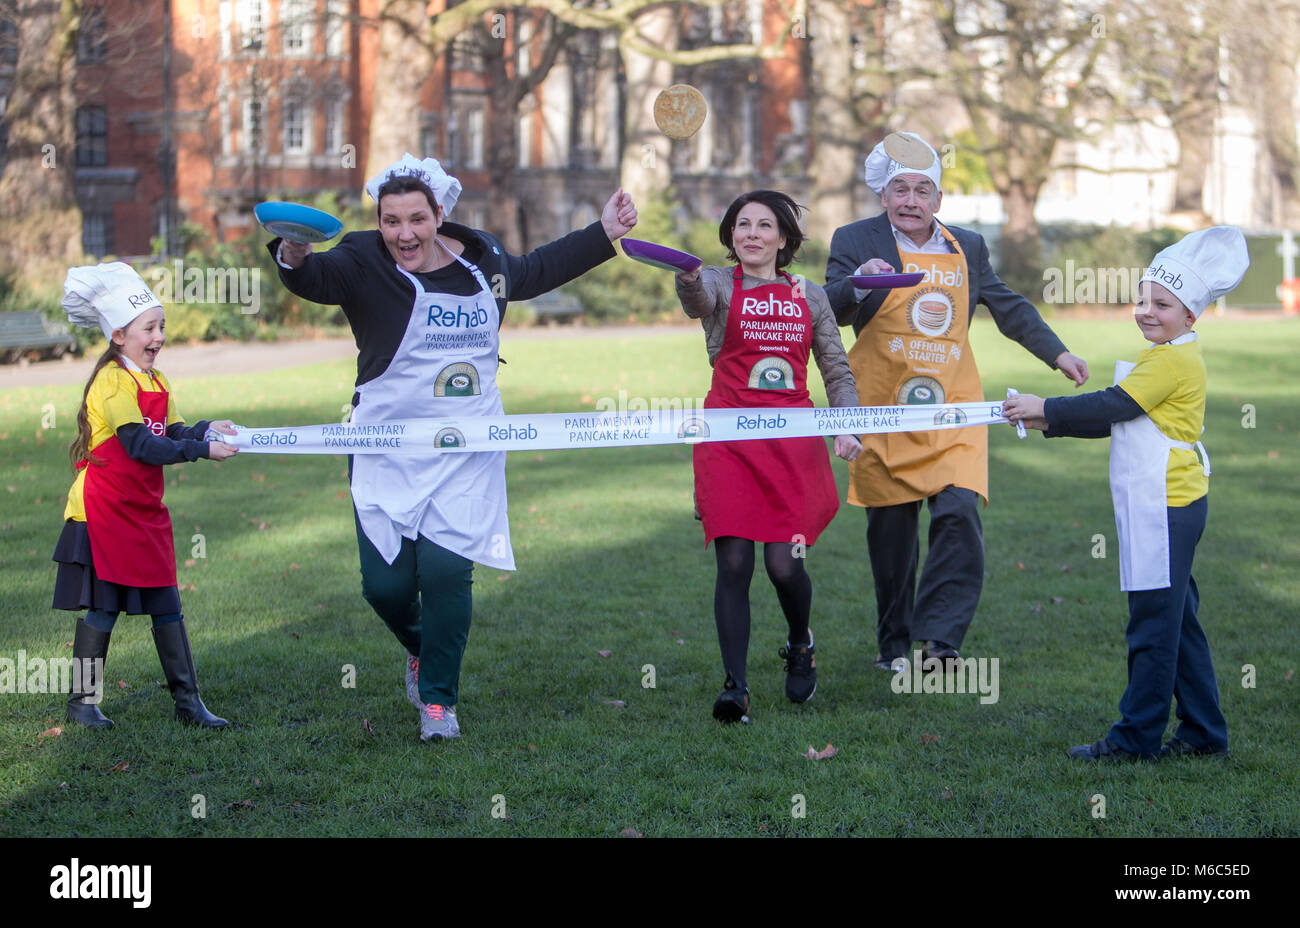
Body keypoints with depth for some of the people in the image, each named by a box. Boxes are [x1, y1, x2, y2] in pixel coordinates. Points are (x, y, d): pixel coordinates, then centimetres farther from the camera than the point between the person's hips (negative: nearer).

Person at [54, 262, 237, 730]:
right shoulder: (113, 382, -16)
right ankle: (83, 701, 10)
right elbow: (142, 446, -25)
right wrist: (203, 449, -28)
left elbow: (172, 437, 7)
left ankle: (187, 700, 12)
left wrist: (206, 429, -12)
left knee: (166, 605, 7)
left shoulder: (158, 384, 12)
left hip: (145, 512, 8)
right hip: (104, 511, -8)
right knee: (103, 608, -2)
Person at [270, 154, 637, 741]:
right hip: (388, 455, -1)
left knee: (447, 570, -11)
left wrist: (603, 234, 27)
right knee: (386, 583, -1)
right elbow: (317, 279, -28)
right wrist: (294, 256, -51)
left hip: (467, 456, 1)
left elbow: (536, 271, 27)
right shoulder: (365, 264, -8)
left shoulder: (484, 262, 6)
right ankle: (419, 649, 34)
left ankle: (438, 698, 7)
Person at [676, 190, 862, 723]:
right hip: (729, 436, -1)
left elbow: (837, 370, 16)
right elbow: (696, 300, -22)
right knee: (734, 563, -10)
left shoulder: (809, 296, 12)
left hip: (793, 440, 1)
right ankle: (735, 687, -4)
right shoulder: (719, 285, 3)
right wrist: (688, 278, -46)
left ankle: (800, 645, 26)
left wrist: (847, 426, -1)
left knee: (784, 563, -6)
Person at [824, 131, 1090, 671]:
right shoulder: (855, 242, 1)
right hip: (884, 414, -2)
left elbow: (1008, 306, 24)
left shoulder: (968, 248, 12)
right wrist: (856, 285, -30)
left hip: (952, 412, 2)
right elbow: (829, 313, -10)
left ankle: (939, 640, -17)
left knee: (959, 516, -17)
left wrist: (1056, 353, 20)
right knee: (891, 535, 5)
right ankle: (894, 645, 20)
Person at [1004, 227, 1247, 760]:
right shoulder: (1168, 357, 18)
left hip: (1168, 508, -11)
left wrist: (1045, 409, -13)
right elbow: (1115, 419, 19)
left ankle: (1137, 735, 1)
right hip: (1164, 508, 11)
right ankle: (1203, 732, 21)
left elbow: (1114, 406, -19)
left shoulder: (1173, 361, -14)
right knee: (1176, 621, 14)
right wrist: (1049, 423, 11)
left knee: (1153, 623, -4)